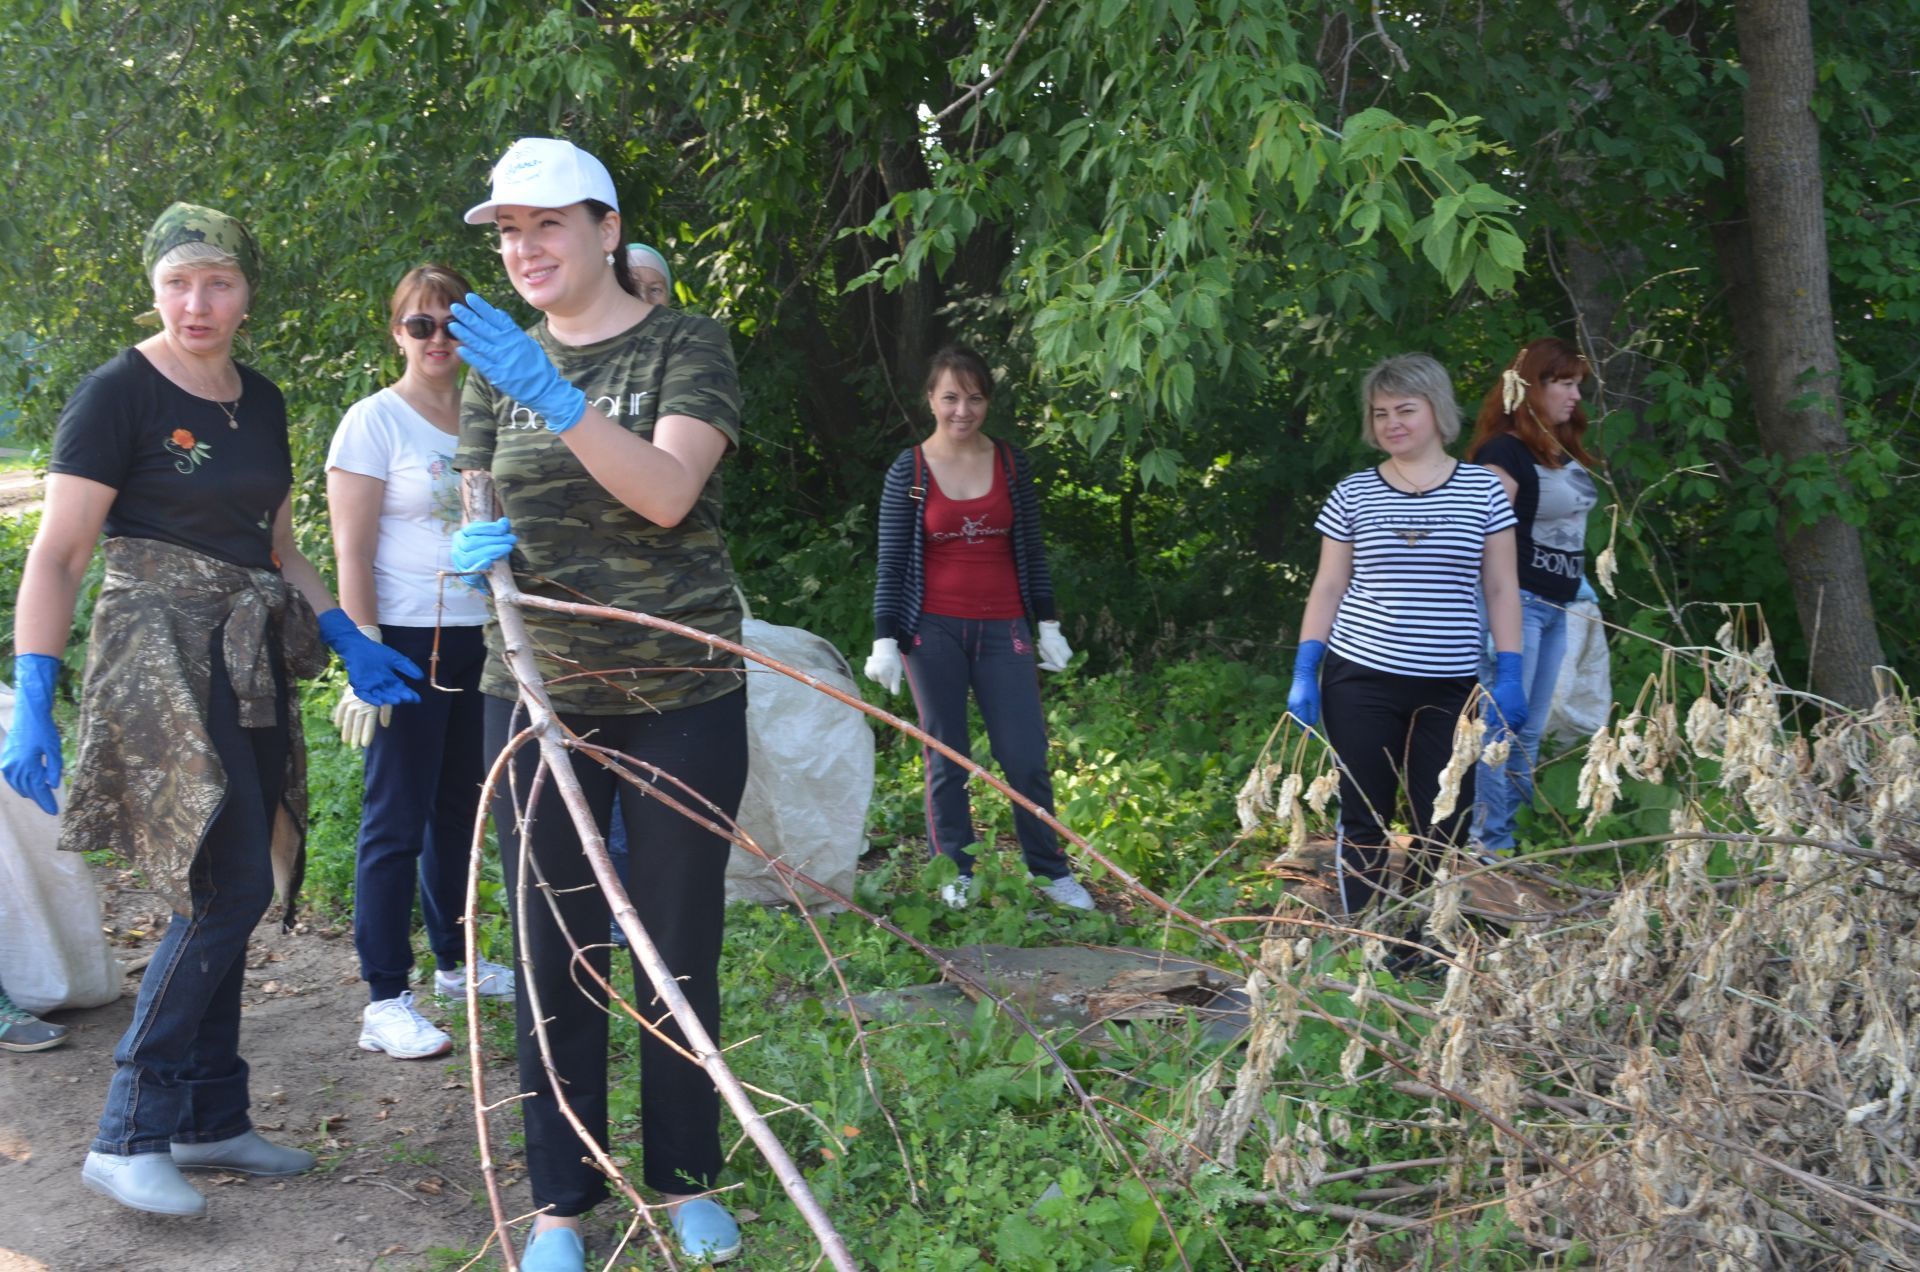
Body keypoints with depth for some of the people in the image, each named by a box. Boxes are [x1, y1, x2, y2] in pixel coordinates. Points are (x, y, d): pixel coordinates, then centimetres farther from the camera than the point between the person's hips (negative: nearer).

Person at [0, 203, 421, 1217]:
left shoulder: (260, 402, 13)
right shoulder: (119, 395, -8)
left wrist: (350, 643, 9)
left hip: (251, 665, 7)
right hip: (160, 652, -7)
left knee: (227, 893, 9)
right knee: (228, 888, -14)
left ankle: (209, 1120, 20)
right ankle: (129, 1138, -6)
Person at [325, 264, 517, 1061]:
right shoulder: (374, 422, -6)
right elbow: (351, 552, -10)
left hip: (479, 639, 6)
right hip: (408, 640, -6)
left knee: (459, 807, 15)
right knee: (397, 820, -4)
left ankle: (454, 964, 29)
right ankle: (385, 1002, 1)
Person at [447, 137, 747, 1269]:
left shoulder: (685, 345, -4)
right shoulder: (502, 361, 10)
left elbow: (667, 492, -19)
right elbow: (476, 510, 13)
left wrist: (556, 398, -32)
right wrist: (477, 545, -11)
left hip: (681, 694, -3)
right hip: (539, 693, 3)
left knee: (680, 948, 7)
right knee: (554, 953, 6)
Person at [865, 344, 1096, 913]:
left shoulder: (1011, 464, 5)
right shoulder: (908, 472, -2)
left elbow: (1031, 550, 11)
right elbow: (891, 563, -1)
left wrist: (1047, 623, 9)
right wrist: (884, 640, -8)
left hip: (1002, 629, 2)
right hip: (933, 631, -1)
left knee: (1026, 757, 0)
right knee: (945, 758, 6)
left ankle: (1050, 870, 14)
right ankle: (956, 875, 16)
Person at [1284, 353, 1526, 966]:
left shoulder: (1482, 489, 4)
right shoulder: (1352, 494, 5)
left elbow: (1501, 589, 5)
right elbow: (1327, 588, 7)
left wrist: (1510, 676, -1)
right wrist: (1304, 674, 1)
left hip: (1449, 686, 0)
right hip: (1361, 680, 0)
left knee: (1442, 823, 2)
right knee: (1364, 820, 2)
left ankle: (1424, 948, 15)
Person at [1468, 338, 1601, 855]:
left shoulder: (1565, 451, 14)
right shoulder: (1505, 451, -13)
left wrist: (1578, 590, 17)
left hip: (1554, 607, 9)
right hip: (1519, 603, -9)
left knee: (1530, 733, 12)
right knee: (1502, 728, -5)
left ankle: (1505, 835, 20)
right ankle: (1488, 844, 1)